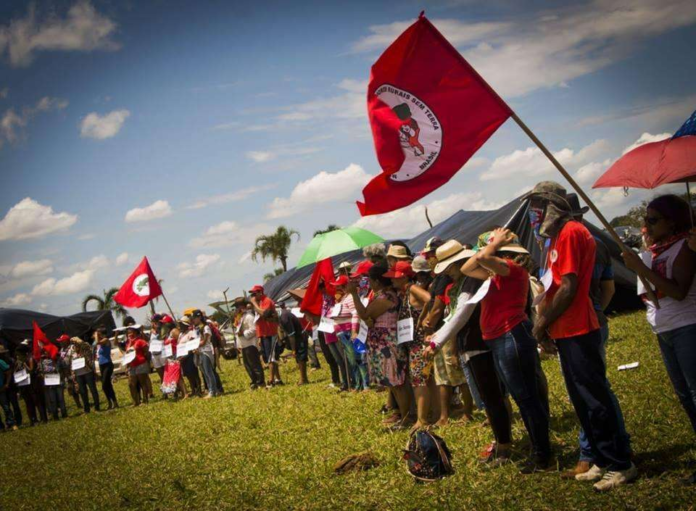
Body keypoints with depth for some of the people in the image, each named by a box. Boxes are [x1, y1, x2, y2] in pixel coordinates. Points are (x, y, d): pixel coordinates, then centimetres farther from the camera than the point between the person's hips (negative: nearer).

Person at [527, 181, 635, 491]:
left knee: (594, 399, -5)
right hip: (566, 333, 10)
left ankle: (620, 465, 3)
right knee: (582, 400, 14)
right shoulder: (558, 235, 17)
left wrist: (542, 324, -12)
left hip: (577, 332, -10)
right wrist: (544, 324, 7)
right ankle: (603, 461, 22)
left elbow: (568, 288, -19)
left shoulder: (570, 232, -13)